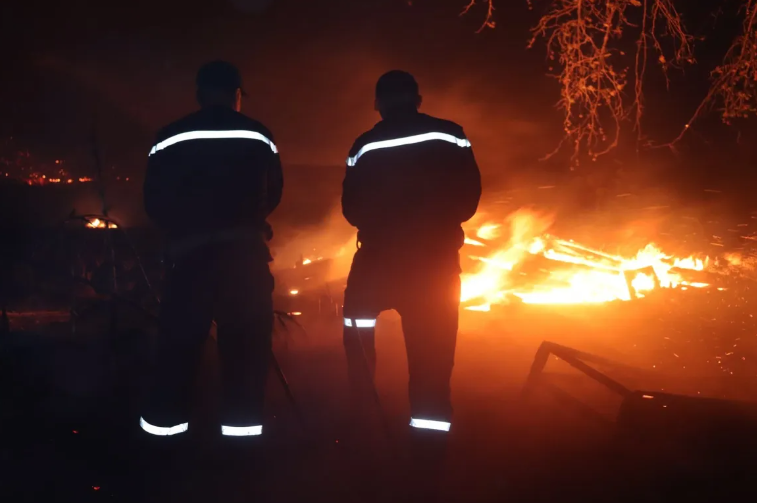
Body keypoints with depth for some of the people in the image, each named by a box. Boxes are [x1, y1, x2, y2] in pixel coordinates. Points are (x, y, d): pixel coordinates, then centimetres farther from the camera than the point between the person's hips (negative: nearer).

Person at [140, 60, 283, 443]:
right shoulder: (259, 136, 6)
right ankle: (241, 427, 4)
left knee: (179, 343, 7)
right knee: (245, 345, 5)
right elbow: (272, 195, 12)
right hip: (245, 251, 0)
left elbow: (154, 202, 5)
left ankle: (162, 425, 11)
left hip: (188, 251, 1)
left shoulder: (170, 138, 5)